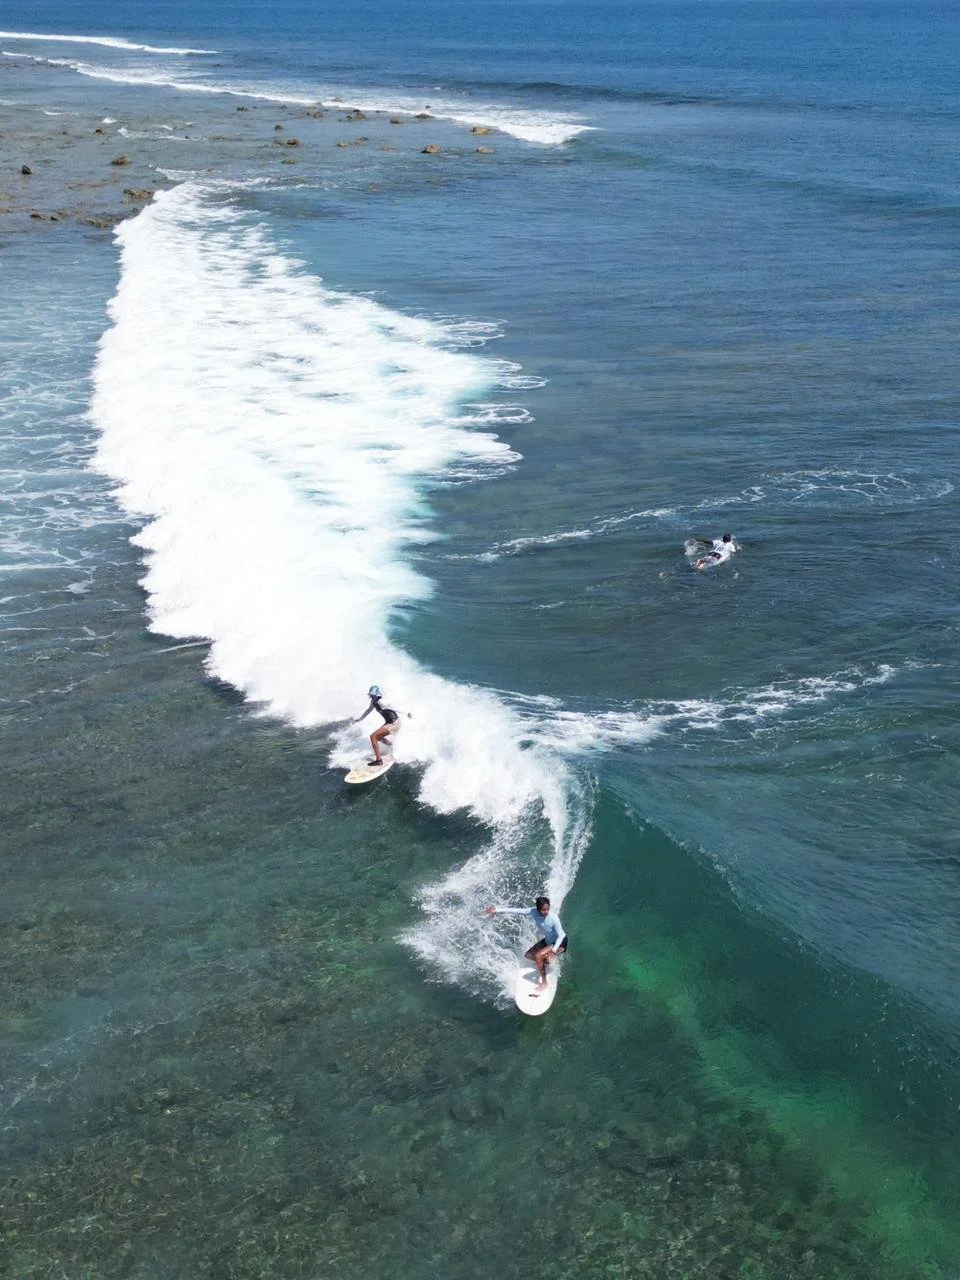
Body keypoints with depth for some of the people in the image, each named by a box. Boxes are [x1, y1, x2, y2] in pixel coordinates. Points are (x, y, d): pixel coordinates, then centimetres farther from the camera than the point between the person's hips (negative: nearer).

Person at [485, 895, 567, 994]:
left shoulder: (553, 918, -35)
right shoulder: (533, 912, -21)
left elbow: (561, 935, -26)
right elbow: (516, 911, -15)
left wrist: (554, 951, -37)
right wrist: (497, 910, -17)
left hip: (560, 942, -7)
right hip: (547, 940, 7)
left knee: (538, 956, -22)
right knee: (528, 955, 8)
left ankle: (544, 983, -6)